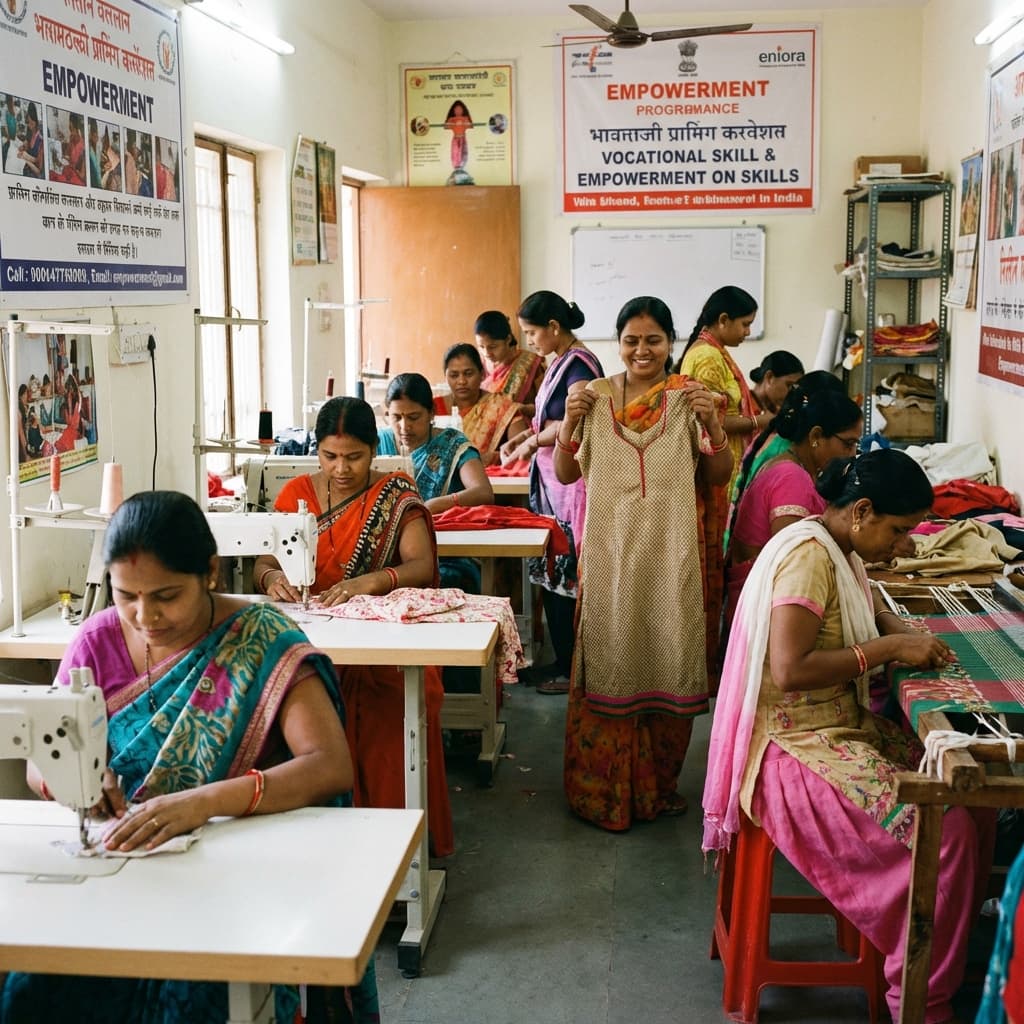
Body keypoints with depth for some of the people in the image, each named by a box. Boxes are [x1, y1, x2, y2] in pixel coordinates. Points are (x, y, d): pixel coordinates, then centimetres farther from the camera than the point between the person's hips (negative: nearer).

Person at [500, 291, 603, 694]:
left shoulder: (580, 365, -13)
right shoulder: (561, 363, 15)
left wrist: (533, 442, -8)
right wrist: (523, 437, 11)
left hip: (570, 482, -9)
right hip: (551, 481, 9)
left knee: (566, 577, -3)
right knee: (551, 573, 12)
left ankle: (572, 669, 6)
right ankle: (561, 660, 22)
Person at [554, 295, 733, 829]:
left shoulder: (688, 397, 2)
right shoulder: (595, 396, 3)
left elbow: (720, 474, 2)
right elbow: (566, 474, 5)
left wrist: (711, 423, -14)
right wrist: (569, 423, -11)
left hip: (671, 549, 0)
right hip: (610, 549, 0)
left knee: (666, 656, 6)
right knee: (610, 657, 1)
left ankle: (658, 779, 23)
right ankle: (603, 784, 13)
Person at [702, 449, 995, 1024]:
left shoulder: (843, 551, 10)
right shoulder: (807, 555, -20)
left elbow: (874, 610, 28)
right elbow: (789, 670, -29)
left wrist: (908, 633, 5)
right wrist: (889, 649, -20)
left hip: (845, 726, 10)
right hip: (798, 745, -10)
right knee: (945, 831, -20)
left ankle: (954, 946, 11)